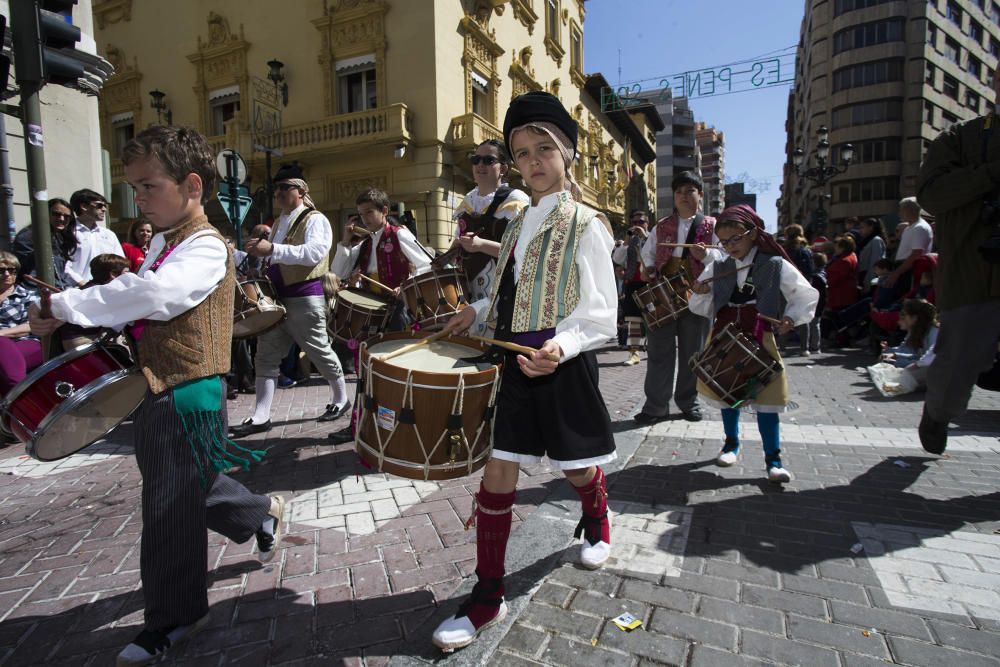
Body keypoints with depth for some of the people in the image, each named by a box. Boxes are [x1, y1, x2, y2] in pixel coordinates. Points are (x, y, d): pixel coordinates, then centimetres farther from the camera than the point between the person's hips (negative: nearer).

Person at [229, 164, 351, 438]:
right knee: (266, 357, 5)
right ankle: (260, 417, 11)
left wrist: (272, 249, -32)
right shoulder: (279, 222, 20)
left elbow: (314, 252, -26)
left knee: (320, 353, 4)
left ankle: (341, 399, 25)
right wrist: (257, 254, 15)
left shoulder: (315, 219, -7)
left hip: (305, 298, -8)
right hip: (277, 297, 8)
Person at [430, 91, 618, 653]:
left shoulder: (586, 225, -9)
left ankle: (597, 525, 52)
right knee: (497, 475, 3)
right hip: (514, 364, 6)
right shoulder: (521, 222, 12)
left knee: (578, 470, 15)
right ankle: (488, 597, 18)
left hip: (563, 369, -5)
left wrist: (563, 344, -32)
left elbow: (600, 316, -14)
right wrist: (479, 311, 11)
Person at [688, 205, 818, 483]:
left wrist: (791, 317, -14)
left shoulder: (777, 265, -3)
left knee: (766, 398, -3)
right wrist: (700, 293, -10)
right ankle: (731, 443, 32)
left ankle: (773, 458, 7)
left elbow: (807, 296, 3)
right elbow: (701, 308, 11)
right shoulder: (717, 269, 6)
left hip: (760, 341, -3)